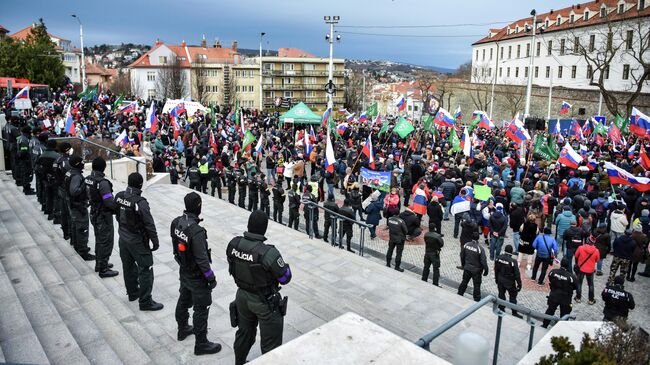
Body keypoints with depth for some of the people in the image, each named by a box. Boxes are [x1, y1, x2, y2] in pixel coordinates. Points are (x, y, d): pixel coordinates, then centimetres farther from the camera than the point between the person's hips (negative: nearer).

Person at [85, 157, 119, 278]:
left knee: (99, 239, 23)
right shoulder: (102, 182, -26)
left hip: (94, 214, 9)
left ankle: (99, 264, 37)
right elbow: (109, 202, -26)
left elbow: (89, 195, 11)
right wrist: (118, 207, -10)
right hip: (104, 216, -9)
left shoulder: (88, 179, 0)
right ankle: (103, 269, 12)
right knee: (106, 242, 3)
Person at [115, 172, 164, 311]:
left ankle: (132, 292, 39)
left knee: (128, 266, 21)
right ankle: (145, 302, 7)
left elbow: (117, 215, 11)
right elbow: (149, 225, -22)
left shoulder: (119, 196, -5)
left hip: (123, 238, 8)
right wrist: (155, 241, -11)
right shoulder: (140, 203, -27)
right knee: (145, 269, 1)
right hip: (137, 241, -8)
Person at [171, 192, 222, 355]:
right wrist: (211, 277, -15)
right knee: (201, 309, 6)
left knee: (184, 300, 26)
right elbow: (202, 259, -27)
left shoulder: (176, 222, -9)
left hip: (183, 271, 8)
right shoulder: (196, 231, -33)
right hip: (197, 276, -8)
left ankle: (183, 329, 47)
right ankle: (201, 344, 18)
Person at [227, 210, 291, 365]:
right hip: (264, 302, -6)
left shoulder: (234, 244, -14)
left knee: (244, 333, 30)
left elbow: (232, 269, 3)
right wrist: (286, 266, 1)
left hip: (242, 296, 6)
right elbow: (285, 278, -19)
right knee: (271, 343, 14)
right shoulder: (269, 253, -31)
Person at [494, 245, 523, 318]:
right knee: (513, 296, 12)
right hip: (510, 282, -4)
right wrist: (519, 284, -7)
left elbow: (496, 270, 1)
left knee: (501, 294, 19)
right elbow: (517, 274, -18)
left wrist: (496, 279, 16)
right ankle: (514, 312, 21)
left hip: (500, 280, 4)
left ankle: (501, 308, 31)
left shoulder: (498, 258, -11)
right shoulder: (513, 261, -26)